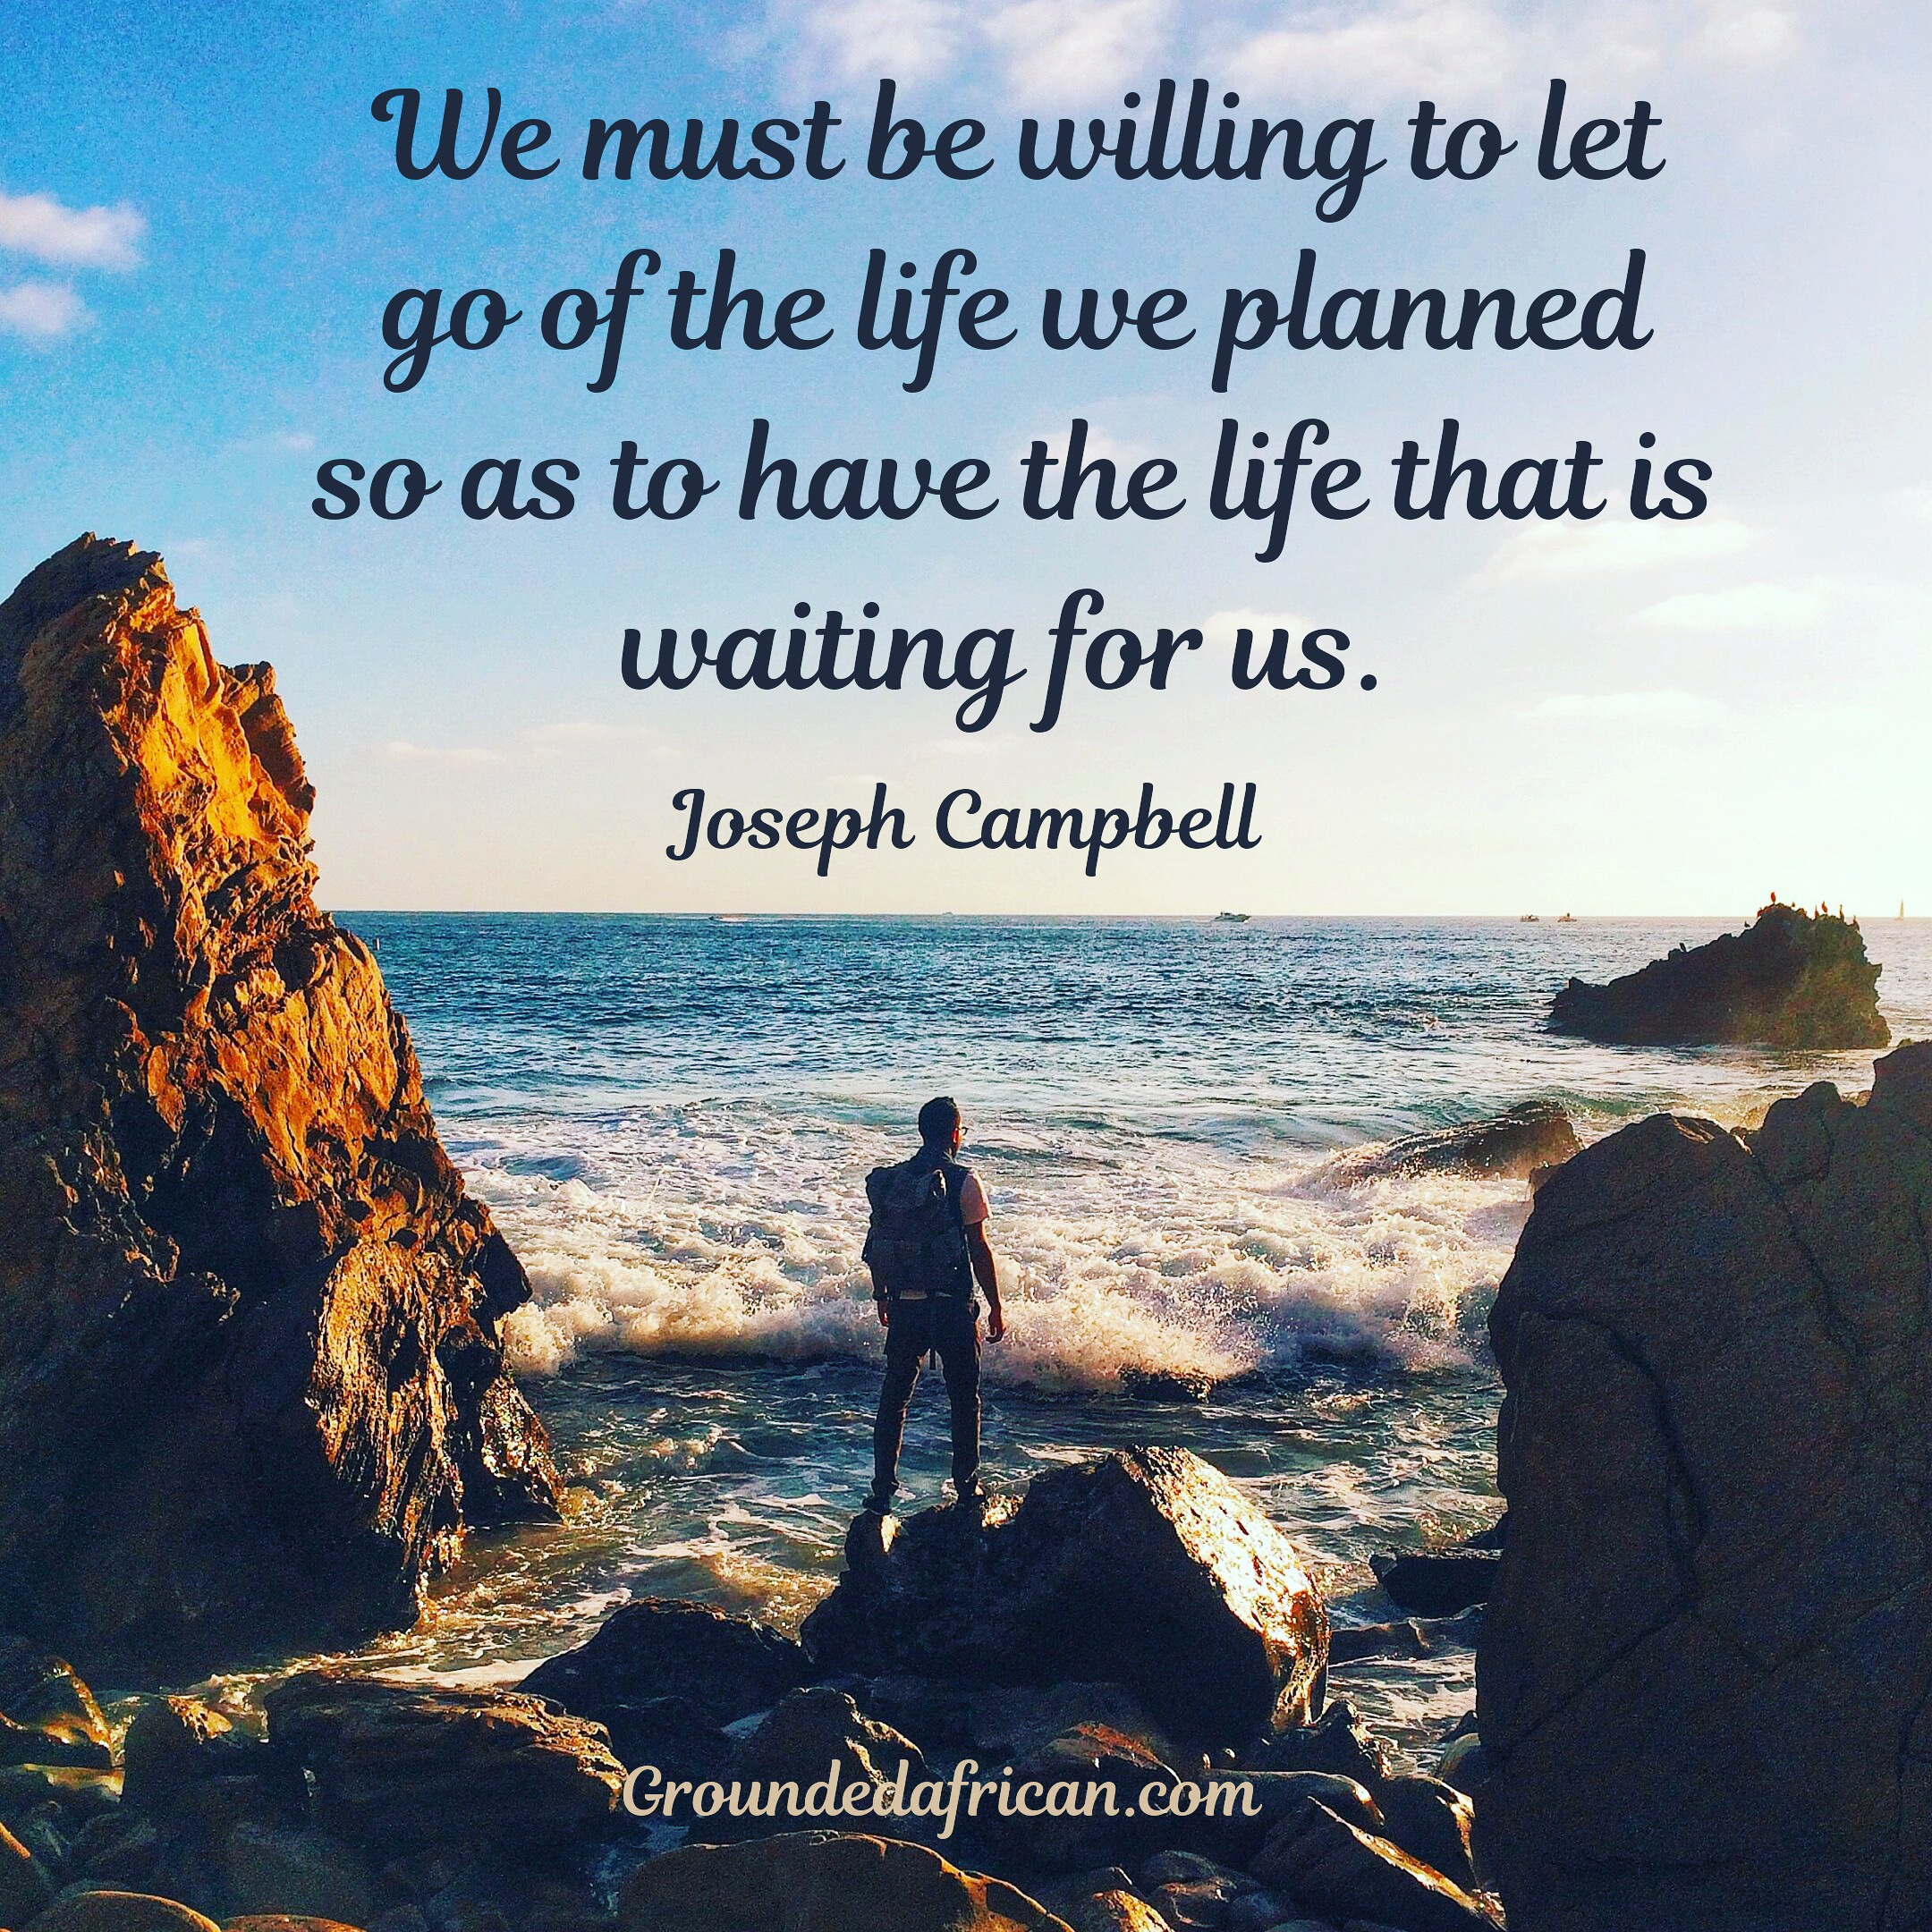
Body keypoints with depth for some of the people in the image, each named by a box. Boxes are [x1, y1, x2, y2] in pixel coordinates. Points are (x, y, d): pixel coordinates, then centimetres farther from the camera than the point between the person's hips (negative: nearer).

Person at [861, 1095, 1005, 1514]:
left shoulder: (889, 1181, 2)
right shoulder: (963, 1181, -11)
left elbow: (877, 1245, 7)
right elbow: (979, 1250, -11)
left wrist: (882, 1298, 20)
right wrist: (996, 1307, -3)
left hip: (903, 1306, 4)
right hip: (951, 1307, -3)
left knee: (893, 1397, 11)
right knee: (964, 1398, 12)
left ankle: (882, 1491, 10)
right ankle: (966, 1488, 17)